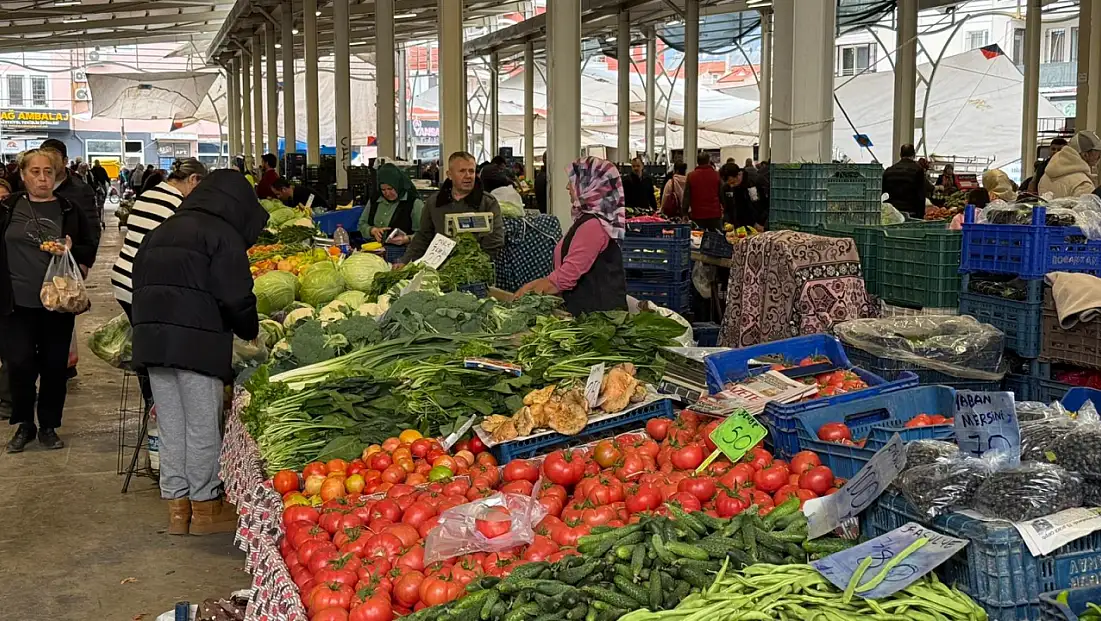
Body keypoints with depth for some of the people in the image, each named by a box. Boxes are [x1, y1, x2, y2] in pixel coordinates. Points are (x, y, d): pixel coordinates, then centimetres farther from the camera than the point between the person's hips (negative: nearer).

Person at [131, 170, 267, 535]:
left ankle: (177, 506, 19)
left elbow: (140, 286, 20)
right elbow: (236, 297, -11)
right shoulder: (222, 234, -5)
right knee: (202, 427, 4)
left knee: (170, 427, 12)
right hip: (197, 342, -7)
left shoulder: (160, 232, 19)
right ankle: (204, 506, 13)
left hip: (150, 339, 7)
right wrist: (251, 331, 5)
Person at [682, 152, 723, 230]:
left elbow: (686, 196, 0)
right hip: (714, 214, 0)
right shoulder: (716, 175, -2)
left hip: (697, 214, 0)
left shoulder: (691, 176, -1)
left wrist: (685, 212, 6)